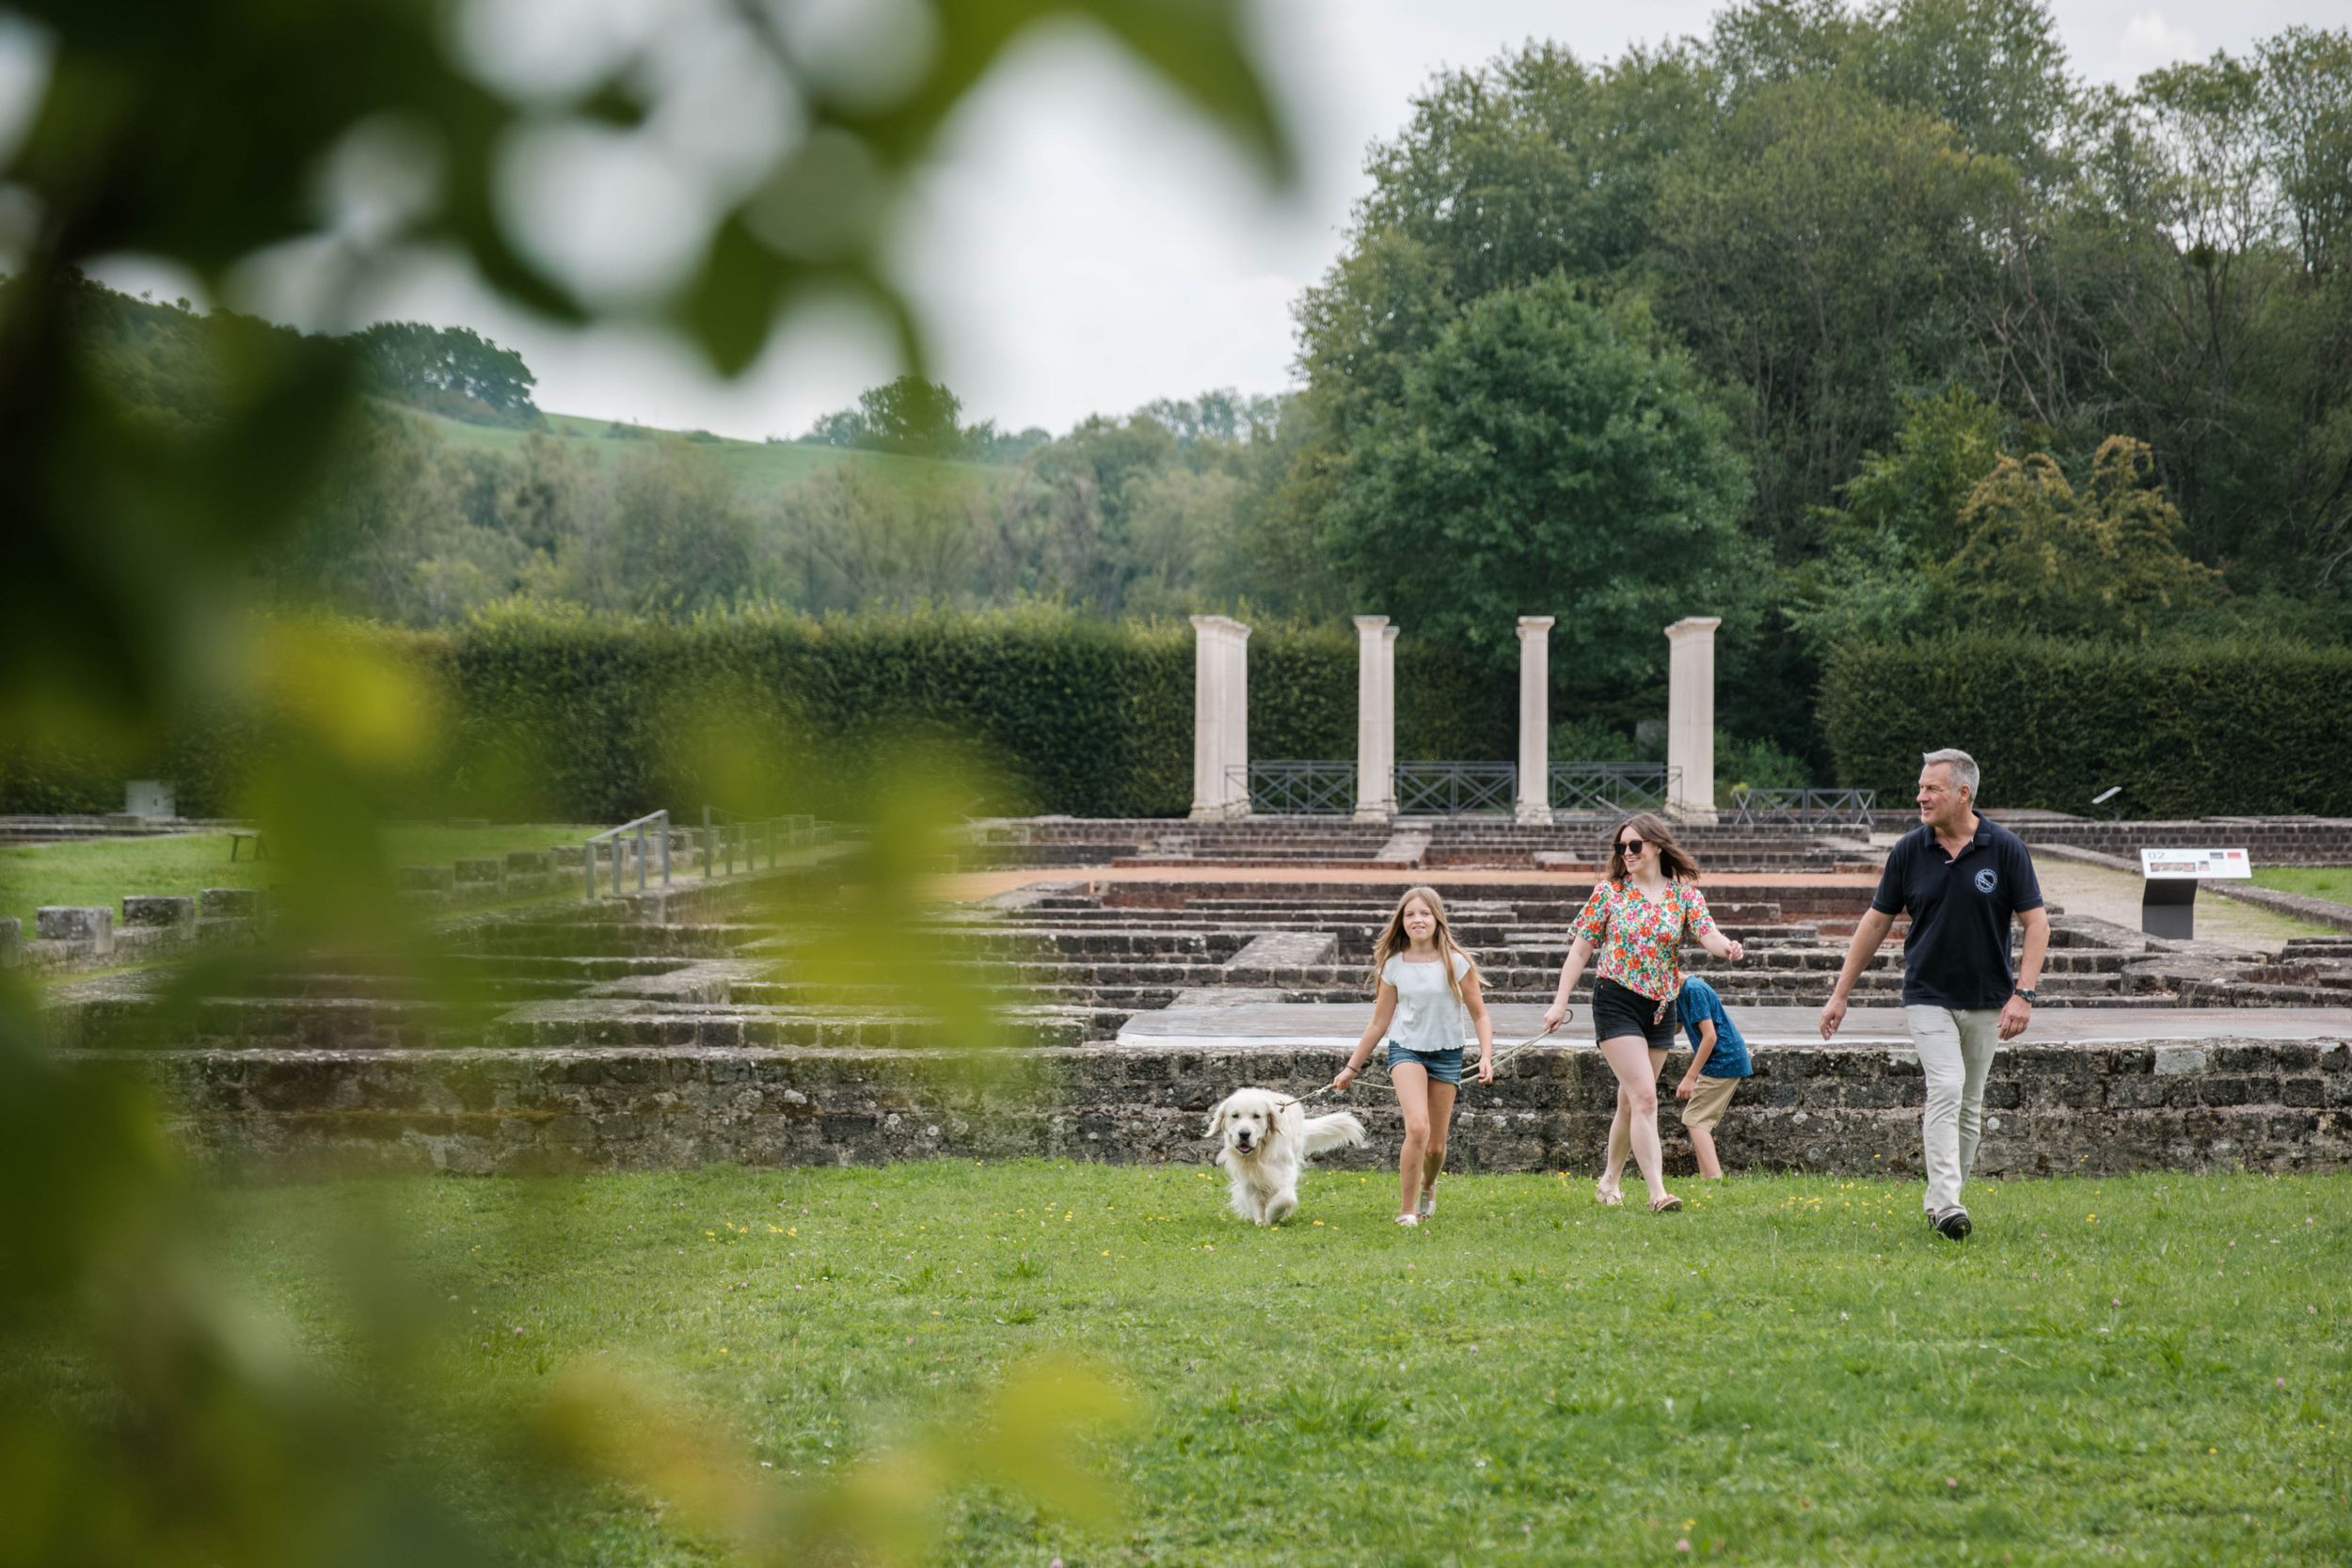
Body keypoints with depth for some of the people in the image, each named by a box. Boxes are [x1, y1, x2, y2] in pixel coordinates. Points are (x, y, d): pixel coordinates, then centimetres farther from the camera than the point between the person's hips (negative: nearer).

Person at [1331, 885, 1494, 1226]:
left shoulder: (1455, 963, -6)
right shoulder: (1394, 966, -2)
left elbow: (1479, 1015, 0)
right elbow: (1379, 1023, 7)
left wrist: (1486, 1056, -15)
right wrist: (1351, 1068, 9)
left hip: (1447, 1055, 1)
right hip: (1406, 1049, -1)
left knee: (1436, 1145, 6)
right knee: (1417, 1128, -24)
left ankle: (1427, 1188, 42)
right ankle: (1406, 1210, -11)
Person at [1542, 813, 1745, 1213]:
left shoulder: (1684, 894, 3)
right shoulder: (1609, 891, 0)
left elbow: (1707, 934, -12)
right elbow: (1582, 947, 2)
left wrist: (1727, 947, -36)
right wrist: (1561, 1001, -2)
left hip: (1660, 1007, 3)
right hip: (1616, 1001, -3)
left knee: (1631, 1100, 13)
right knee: (1645, 1096, -15)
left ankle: (1609, 1180, 29)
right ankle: (1657, 1192, -20)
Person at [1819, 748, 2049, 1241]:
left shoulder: (2004, 848, -8)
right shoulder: (1909, 850, -3)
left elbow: (2036, 923, -6)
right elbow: (1877, 922, 5)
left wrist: (2023, 993, -17)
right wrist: (1840, 993, 5)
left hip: (1986, 1001, 1)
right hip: (1927, 996, -1)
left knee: (1969, 1103, 9)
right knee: (1946, 1088, -18)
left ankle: (1939, 1202, 23)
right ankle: (1947, 1207, -23)